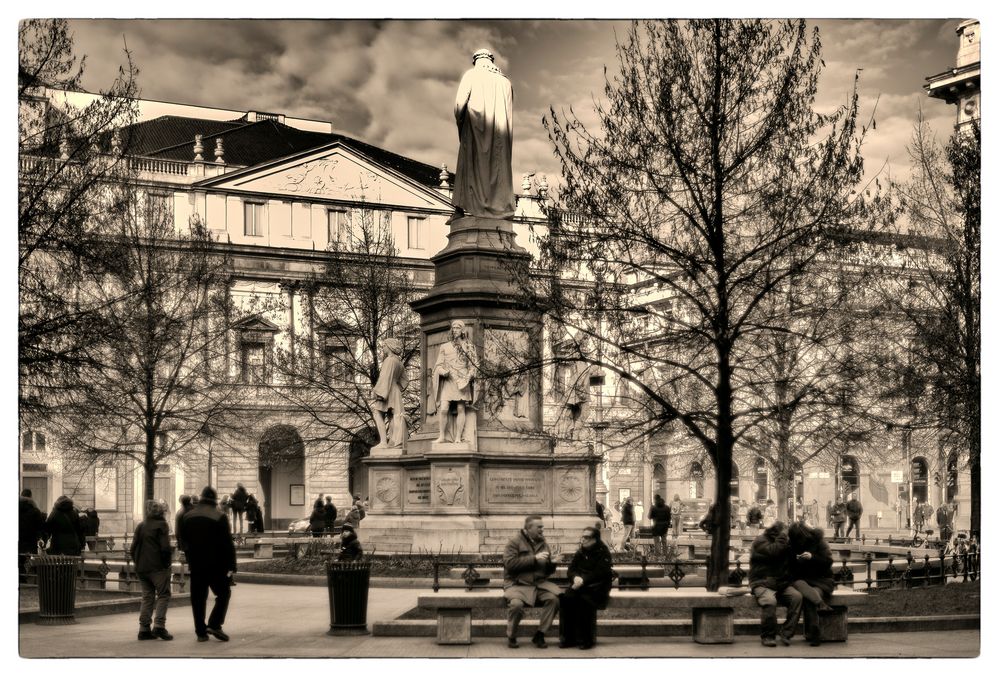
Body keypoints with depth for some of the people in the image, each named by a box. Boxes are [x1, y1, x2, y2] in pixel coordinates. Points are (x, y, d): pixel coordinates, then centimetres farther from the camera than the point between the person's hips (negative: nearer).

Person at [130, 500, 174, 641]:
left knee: (147, 597, 11)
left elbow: (133, 548, 11)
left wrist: (138, 563, 17)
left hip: (141, 567, 6)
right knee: (163, 595, -1)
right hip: (158, 566, -6)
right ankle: (159, 625, -15)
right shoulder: (161, 525, -7)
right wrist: (167, 562, -1)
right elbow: (165, 547, -14)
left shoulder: (140, 526, 11)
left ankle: (144, 629, 6)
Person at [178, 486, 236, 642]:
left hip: (195, 564, 4)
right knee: (223, 594, 8)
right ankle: (214, 624, -8)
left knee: (198, 598, 9)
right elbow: (228, 544, -12)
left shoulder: (187, 517, 6)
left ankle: (201, 632, 8)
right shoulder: (219, 518, -10)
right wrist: (231, 566, -9)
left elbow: (183, 540, 15)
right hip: (216, 564, -4)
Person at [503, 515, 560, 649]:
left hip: (540, 583, 5)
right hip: (518, 584, -4)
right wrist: (534, 558, -16)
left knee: (554, 599, -25)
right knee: (516, 603, -35)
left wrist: (553, 564, -1)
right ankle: (511, 637, -8)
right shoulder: (515, 542, 1)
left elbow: (547, 571, 23)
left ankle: (539, 636, -10)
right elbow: (510, 563, -15)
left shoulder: (543, 544, 17)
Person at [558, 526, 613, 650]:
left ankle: (586, 639, -23)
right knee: (566, 598, -25)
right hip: (579, 586, 5)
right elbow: (571, 569, 12)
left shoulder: (603, 552, -1)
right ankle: (568, 638, -19)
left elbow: (600, 573, -13)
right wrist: (576, 577, -12)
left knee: (584, 600, -35)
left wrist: (583, 580, -23)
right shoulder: (580, 552, 17)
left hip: (596, 588, -5)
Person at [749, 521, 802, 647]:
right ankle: (767, 636, -17)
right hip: (762, 583, -6)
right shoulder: (760, 541, -5)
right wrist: (783, 536, -15)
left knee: (797, 596, -22)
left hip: (781, 584, 6)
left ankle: (786, 634, -18)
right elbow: (772, 551, -26)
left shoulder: (783, 542, 17)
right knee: (769, 601, -35)